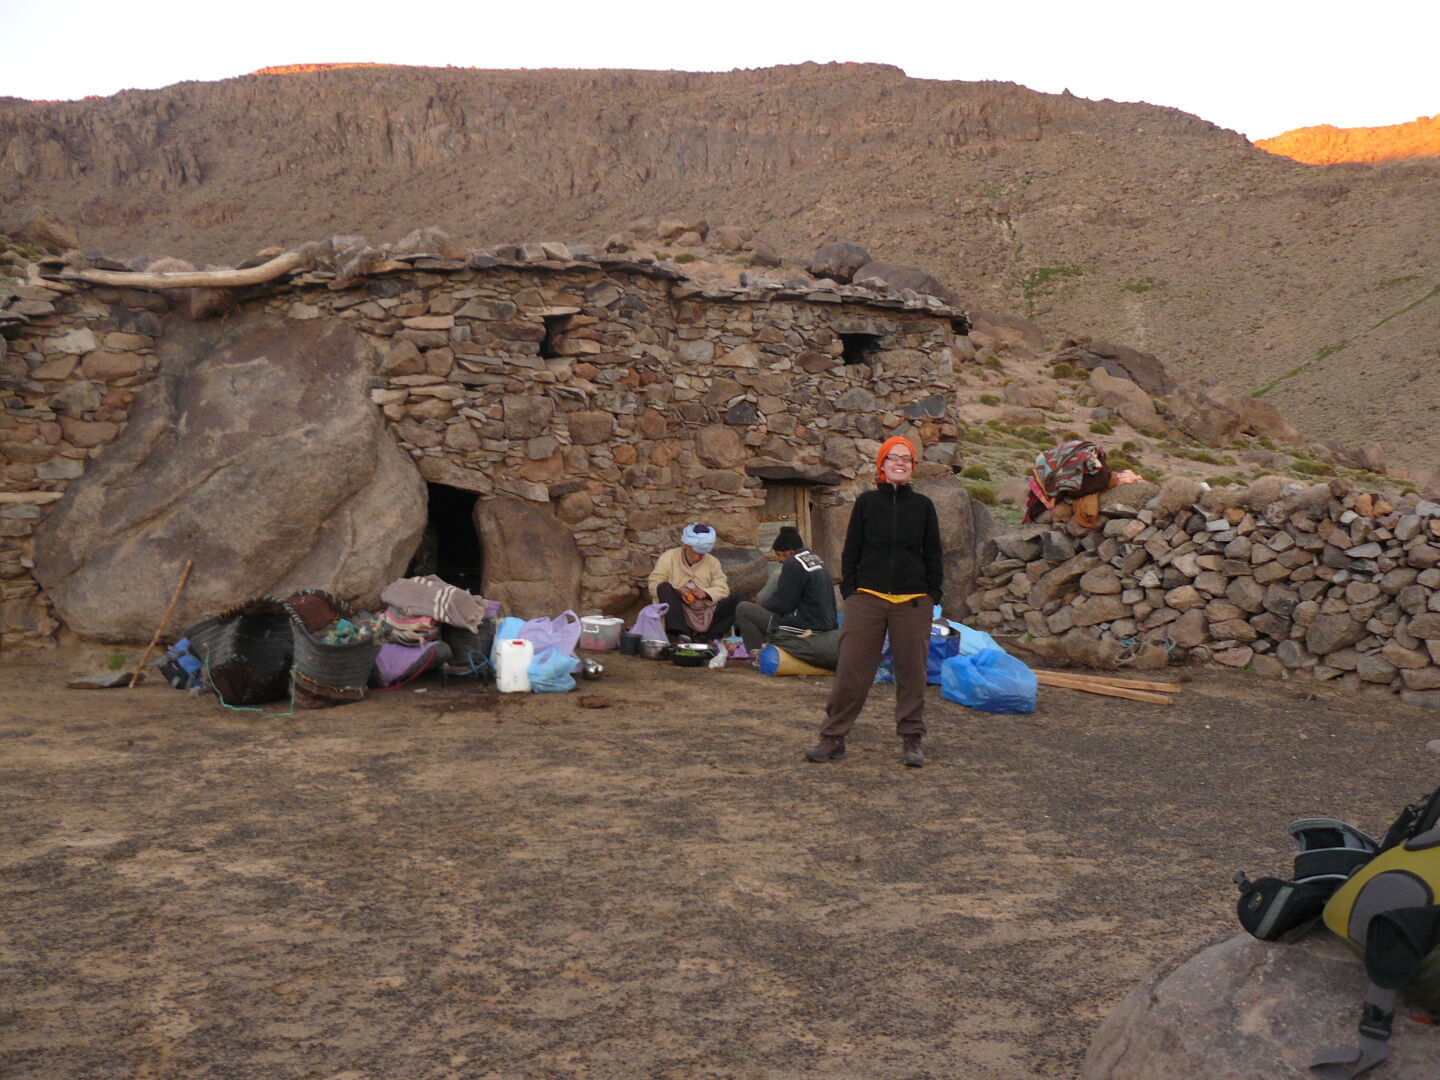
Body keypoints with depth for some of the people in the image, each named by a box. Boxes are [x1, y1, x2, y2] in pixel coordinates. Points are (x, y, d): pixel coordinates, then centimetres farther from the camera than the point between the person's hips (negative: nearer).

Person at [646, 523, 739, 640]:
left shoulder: (713, 562, 14)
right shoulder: (669, 557, 5)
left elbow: (722, 590, 4)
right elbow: (654, 586, -3)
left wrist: (705, 593, -16)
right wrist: (677, 592, -20)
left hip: (705, 616, 2)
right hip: (678, 611, -2)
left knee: (735, 601, -16)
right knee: (665, 586, -28)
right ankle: (679, 633, -42)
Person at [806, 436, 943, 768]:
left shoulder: (923, 506, 8)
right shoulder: (866, 502, 6)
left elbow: (933, 555, 13)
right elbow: (851, 551, 8)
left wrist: (932, 595, 5)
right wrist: (849, 591, 1)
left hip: (913, 601, 1)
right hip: (867, 598, -1)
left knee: (911, 671, 5)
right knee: (851, 670, -3)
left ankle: (911, 739, 16)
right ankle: (833, 737, 4)